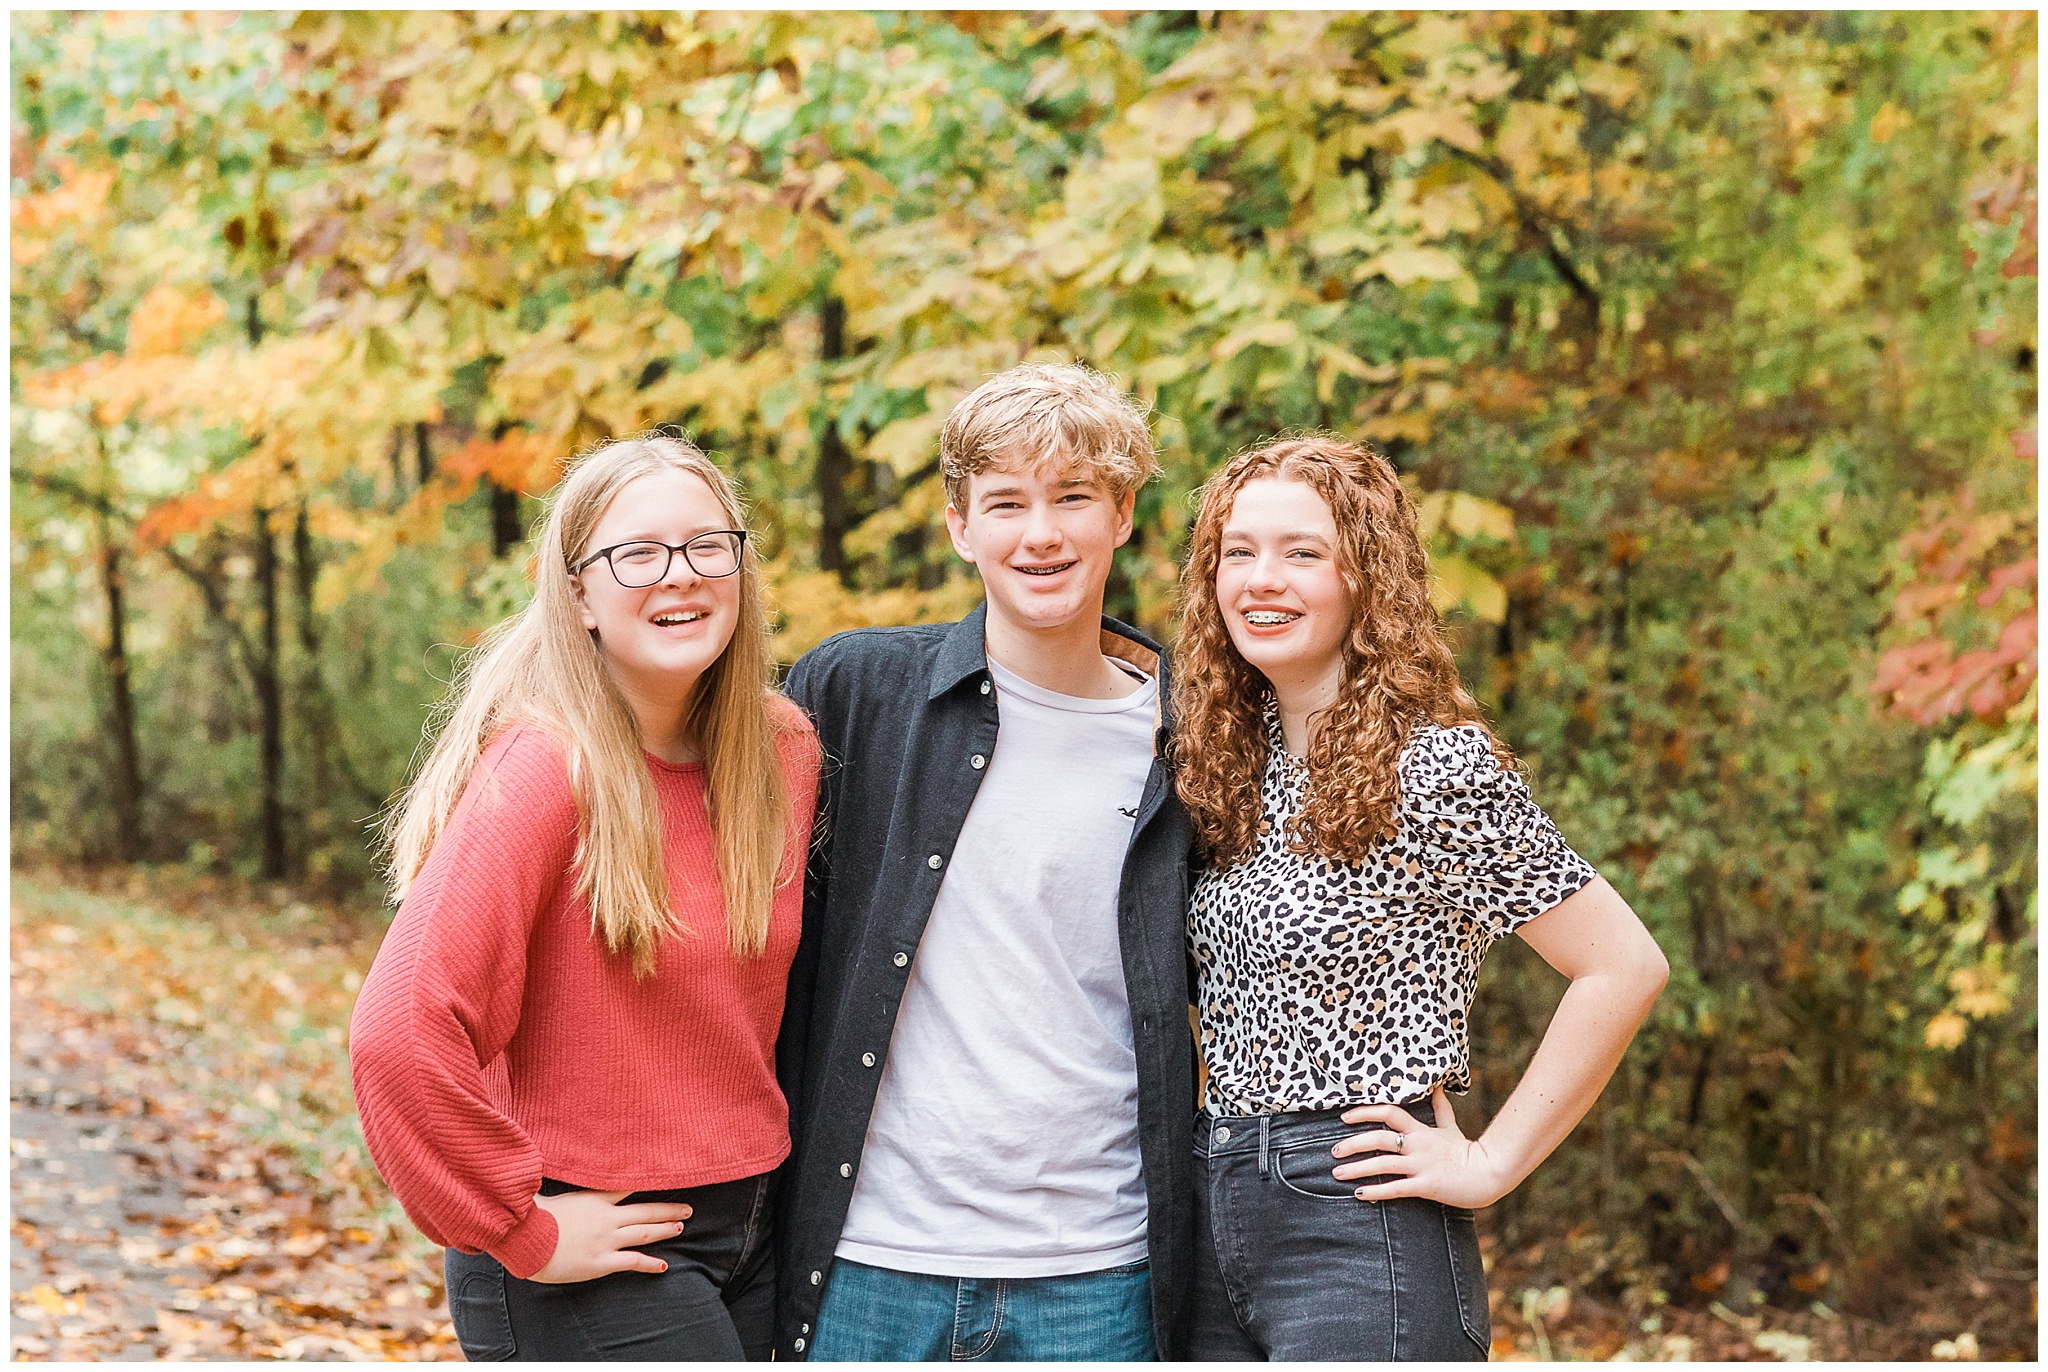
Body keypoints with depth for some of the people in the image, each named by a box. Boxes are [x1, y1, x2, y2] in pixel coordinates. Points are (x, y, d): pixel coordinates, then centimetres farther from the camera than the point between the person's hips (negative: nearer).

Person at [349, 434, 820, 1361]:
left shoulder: (783, 752, 2)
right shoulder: (542, 773, -18)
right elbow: (402, 1036, -25)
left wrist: (758, 1147, 13)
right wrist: (526, 1233, -18)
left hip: (754, 1234, 7)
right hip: (594, 1269, -6)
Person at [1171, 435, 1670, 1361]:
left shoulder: (1439, 770, -12)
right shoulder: (1228, 766, 8)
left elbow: (1625, 967, -14)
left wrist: (1489, 1163, -11)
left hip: (1358, 1230, -7)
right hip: (1212, 1221, 7)